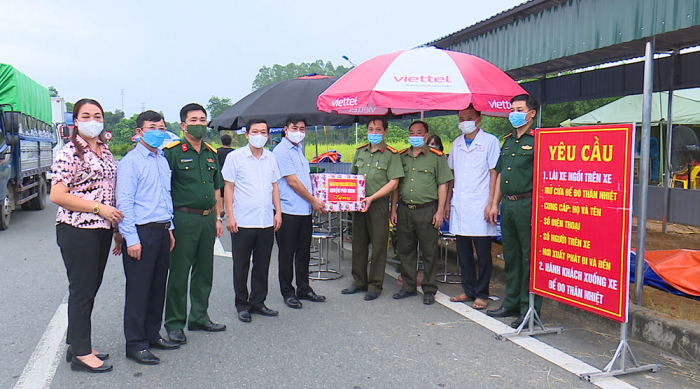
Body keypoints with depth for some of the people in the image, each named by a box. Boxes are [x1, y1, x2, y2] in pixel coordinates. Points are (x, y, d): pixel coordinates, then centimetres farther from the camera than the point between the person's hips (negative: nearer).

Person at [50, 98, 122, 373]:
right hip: (77, 231, -8)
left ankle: (76, 346, 27)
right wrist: (98, 208, -18)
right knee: (82, 290, 1)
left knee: (91, 289, 14)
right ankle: (81, 353, 12)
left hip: (102, 230, 8)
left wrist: (116, 229, 17)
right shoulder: (69, 153, -10)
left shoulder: (105, 151, 13)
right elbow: (57, 196, -17)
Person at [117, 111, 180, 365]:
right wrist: (131, 239, -17)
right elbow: (124, 203, -13)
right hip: (141, 232, -7)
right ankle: (135, 344, 10)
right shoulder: (130, 162, -9)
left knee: (158, 286, 14)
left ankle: (152, 334, 27)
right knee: (138, 289, -1)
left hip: (162, 232, 7)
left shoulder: (163, 160, 15)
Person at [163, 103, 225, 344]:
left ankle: (199, 317, 27)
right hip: (184, 218, -6)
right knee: (179, 273, 0)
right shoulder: (173, 152, -6)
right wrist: (168, 223, -14)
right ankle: (174, 323, 12)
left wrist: (218, 218, 13)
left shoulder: (211, 153, 13)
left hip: (208, 219, 6)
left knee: (204, 272, 13)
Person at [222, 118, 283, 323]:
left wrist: (278, 212, 8)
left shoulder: (271, 158, 10)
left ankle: (258, 302, 24)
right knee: (241, 266, 6)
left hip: (267, 222, 4)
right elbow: (228, 187, -2)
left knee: (262, 265, 11)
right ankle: (242, 305, 19)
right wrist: (230, 216, -8)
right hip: (242, 222, -4)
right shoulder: (235, 157, -2)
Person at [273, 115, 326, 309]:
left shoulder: (299, 150, 17)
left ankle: (304, 289, 26)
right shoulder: (281, 151, -11)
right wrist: (313, 201, -8)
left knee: (304, 252, 15)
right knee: (287, 254, 4)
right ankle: (287, 292, 14)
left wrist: (314, 200, 12)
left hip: (305, 210, 8)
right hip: (288, 211, -8)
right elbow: (292, 182, -15)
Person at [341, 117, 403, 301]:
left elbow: (393, 182, -11)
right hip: (358, 203, 6)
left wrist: (372, 198, -18)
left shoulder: (391, 154, -5)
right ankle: (359, 282, 24)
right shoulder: (360, 151, 12)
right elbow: (352, 176, 21)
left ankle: (375, 286, 11)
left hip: (379, 204, -6)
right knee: (358, 243, 11)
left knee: (378, 245, 1)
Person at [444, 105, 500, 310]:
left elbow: (494, 174, -5)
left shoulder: (490, 141, -1)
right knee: (463, 251, 11)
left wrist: (490, 204, -12)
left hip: (479, 207, -5)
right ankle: (469, 290, 22)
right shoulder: (456, 144, 15)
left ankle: (482, 294, 11)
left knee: (483, 253, 1)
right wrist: (447, 202, 14)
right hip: (459, 206, 6)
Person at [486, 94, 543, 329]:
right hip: (507, 205, 8)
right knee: (510, 256, 15)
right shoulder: (508, 141, 18)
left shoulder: (537, 140, -7)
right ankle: (511, 304, 27)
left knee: (529, 257, -2)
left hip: (527, 204, -8)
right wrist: (495, 204, 17)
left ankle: (529, 309, 6)